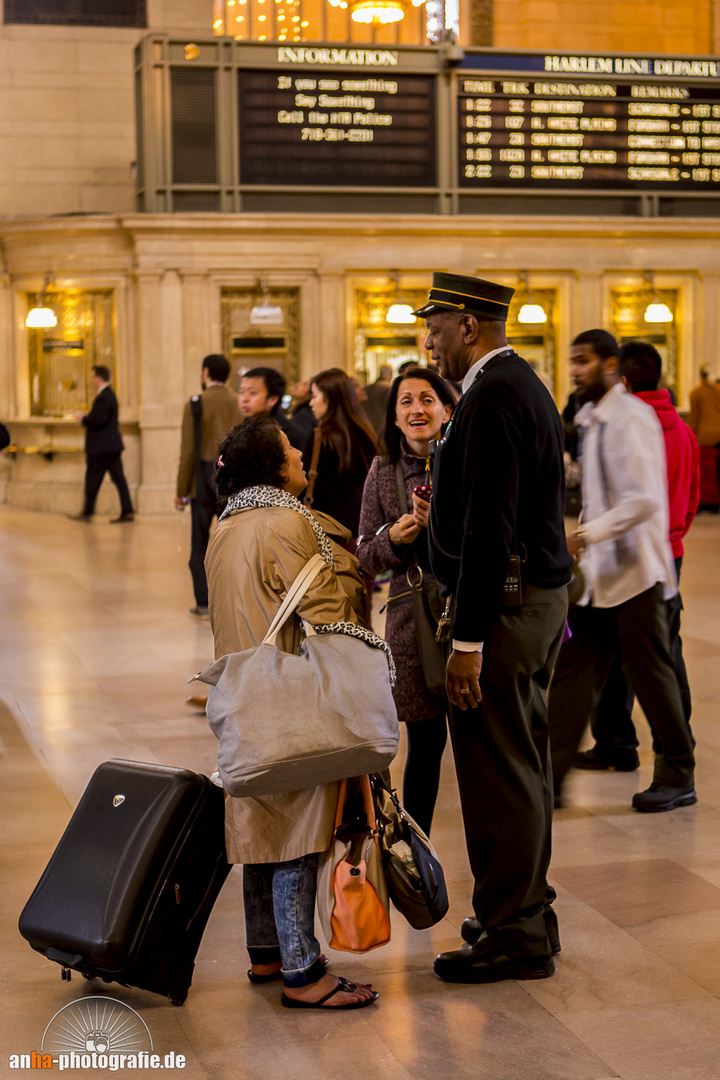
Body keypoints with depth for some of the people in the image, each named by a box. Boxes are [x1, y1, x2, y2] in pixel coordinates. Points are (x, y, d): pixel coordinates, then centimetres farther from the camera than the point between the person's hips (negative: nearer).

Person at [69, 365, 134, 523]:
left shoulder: (103, 397, -18)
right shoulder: (109, 394, 15)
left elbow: (99, 420, -25)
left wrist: (83, 419, -10)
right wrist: (87, 417, 10)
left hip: (101, 447, -10)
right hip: (112, 445, 10)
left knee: (92, 479, 1)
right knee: (118, 478, 6)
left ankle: (87, 512, 9)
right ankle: (127, 512, 4)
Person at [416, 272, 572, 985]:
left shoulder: (493, 396, -18)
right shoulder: (522, 385, 16)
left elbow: (492, 528, -23)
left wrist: (468, 642, -22)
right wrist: (443, 508, 14)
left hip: (505, 604, -11)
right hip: (538, 596, 11)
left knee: (499, 772, -3)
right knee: (520, 765, 17)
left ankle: (514, 935, 7)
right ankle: (525, 913, 28)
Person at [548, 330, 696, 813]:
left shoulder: (632, 417, -14)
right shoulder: (590, 419, 14)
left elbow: (644, 500, -22)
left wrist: (588, 534, -23)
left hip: (635, 569, -8)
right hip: (597, 572, 8)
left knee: (651, 673, 1)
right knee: (574, 672, 3)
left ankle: (679, 777, 15)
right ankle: (551, 774, 4)